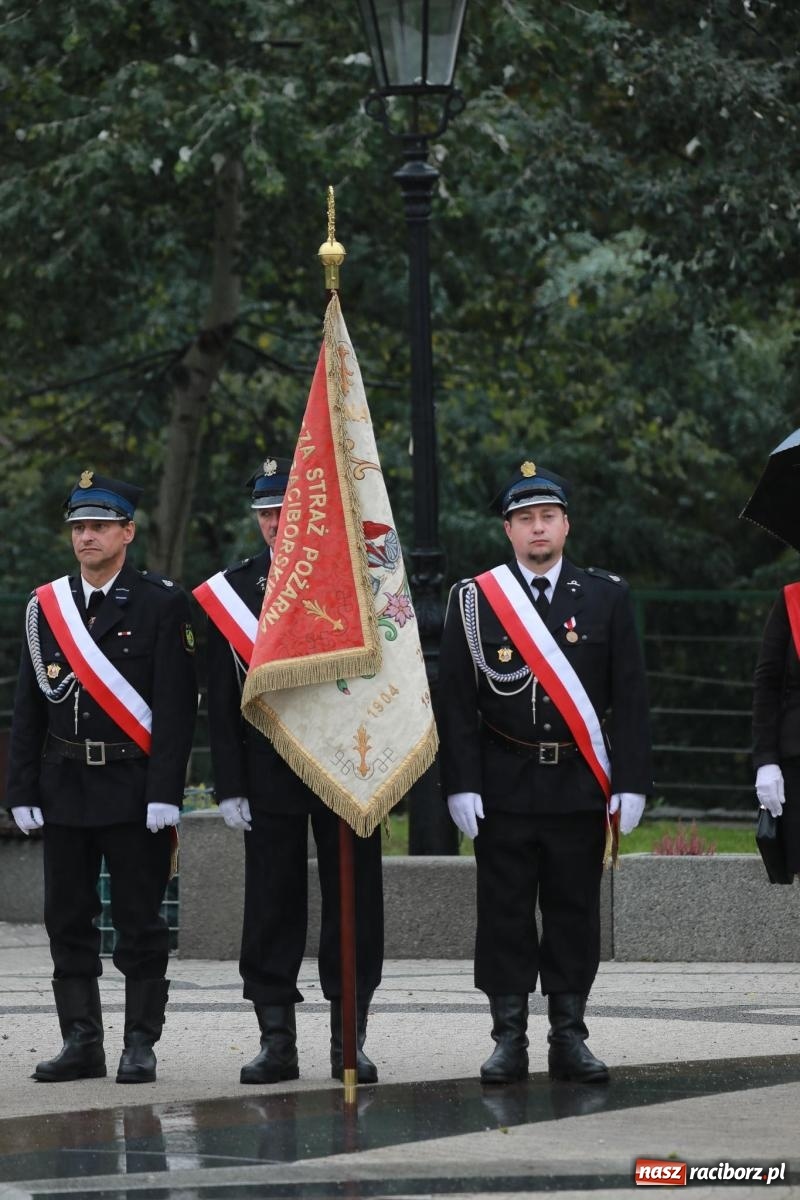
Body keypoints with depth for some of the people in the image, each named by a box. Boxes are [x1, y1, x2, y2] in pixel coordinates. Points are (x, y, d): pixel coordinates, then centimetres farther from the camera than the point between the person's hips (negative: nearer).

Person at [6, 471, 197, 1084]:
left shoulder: (162, 603, -2)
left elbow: (177, 707, -7)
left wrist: (164, 793, -14)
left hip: (135, 786, -4)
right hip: (65, 788, 4)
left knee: (139, 920, 0)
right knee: (68, 919, 6)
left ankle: (141, 1044, 6)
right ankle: (82, 1041, 13)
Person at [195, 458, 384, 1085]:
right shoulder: (230, 591, 5)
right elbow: (222, 702, 4)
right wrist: (230, 786, -3)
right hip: (269, 774, 1)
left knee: (353, 906, 2)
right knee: (272, 910, 1)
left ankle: (350, 1040, 9)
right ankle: (277, 1043, 7)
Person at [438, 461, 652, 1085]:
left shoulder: (607, 597, 5)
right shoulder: (473, 601, 3)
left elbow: (629, 698, 3)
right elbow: (457, 701, 1)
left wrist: (630, 782, -4)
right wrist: (461, 784, -7)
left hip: (579, 789, 1)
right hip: (504, 789, -1)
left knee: (575, 911, 4)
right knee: (505, 912, 1)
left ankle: (570, 1038, 11)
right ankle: (509, 1039, 7)